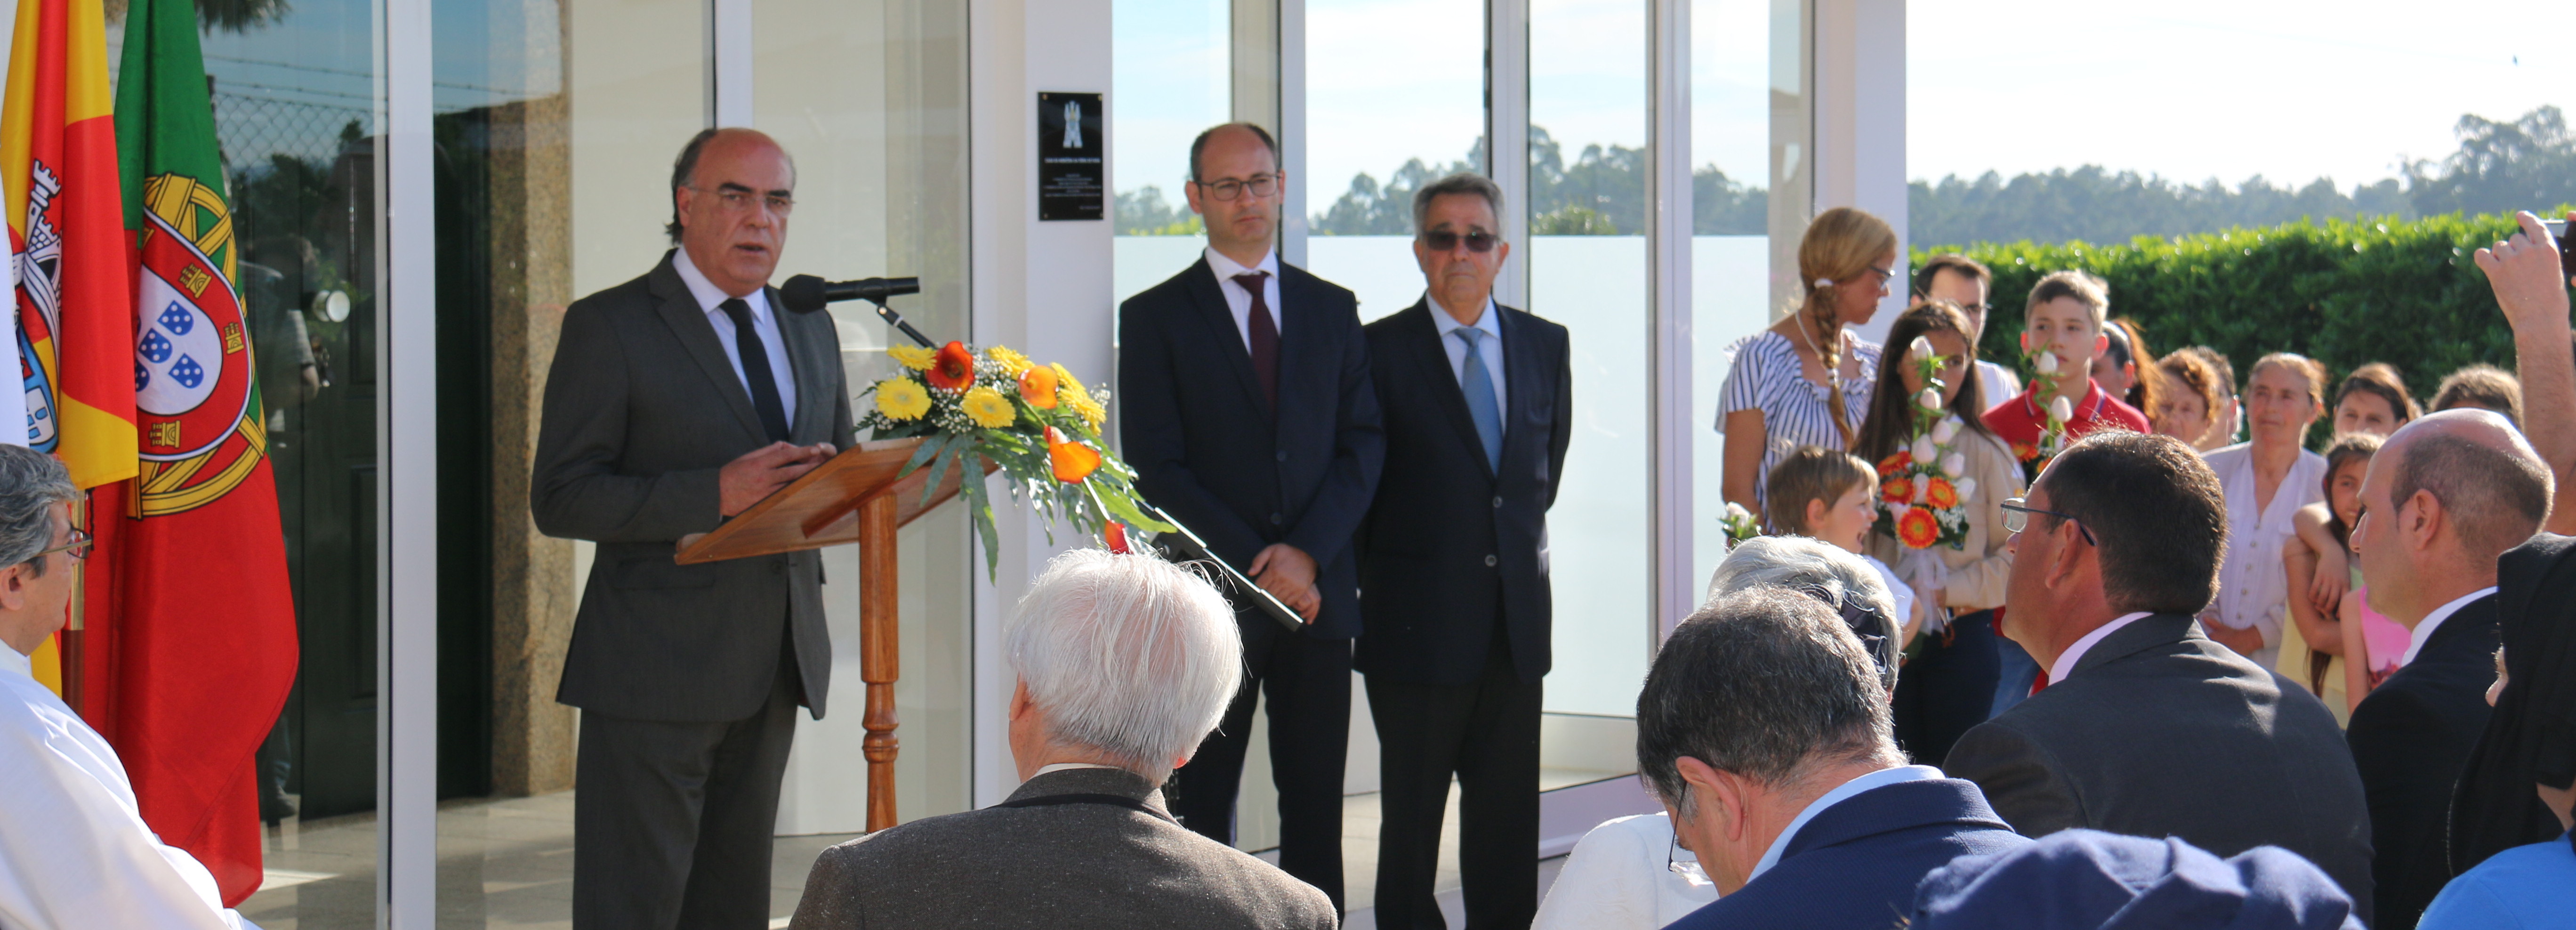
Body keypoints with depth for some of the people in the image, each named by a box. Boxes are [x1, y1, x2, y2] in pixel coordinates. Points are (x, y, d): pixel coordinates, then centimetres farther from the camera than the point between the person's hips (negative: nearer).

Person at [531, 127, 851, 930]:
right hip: (656, 672, -6)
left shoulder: (811, 331, 16)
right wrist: (716, 494, -22)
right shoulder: (609, 327, -4)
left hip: (774, 669, 6)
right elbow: (560, 499, -11)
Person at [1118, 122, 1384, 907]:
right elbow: (1158, 469, -5)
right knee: (1199, 810, 1)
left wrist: (1307, 552, -9)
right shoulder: (1155, 317, 2)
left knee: (1317, 805, 6)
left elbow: (1364, 444, 6)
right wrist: (1256, 568, -11)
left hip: (1318, 591, 3)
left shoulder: (1332, 310, 13)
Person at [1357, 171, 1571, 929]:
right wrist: (1380, 583, 2)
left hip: (1517, 617, 4)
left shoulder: (1545, 346, 9)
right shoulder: (1380, 351, -5)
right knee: (1411, 814, 3)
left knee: (1509, 811, 9)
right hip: (1419, 622, -4)